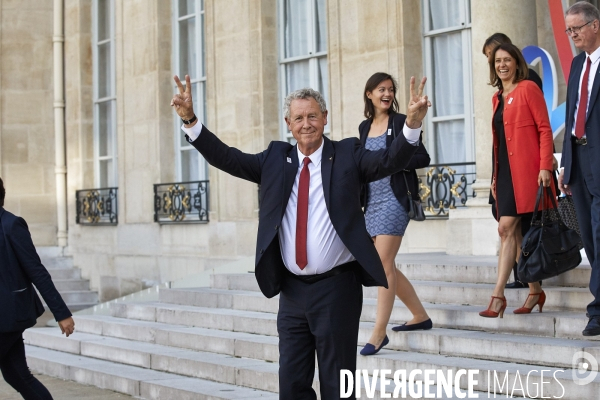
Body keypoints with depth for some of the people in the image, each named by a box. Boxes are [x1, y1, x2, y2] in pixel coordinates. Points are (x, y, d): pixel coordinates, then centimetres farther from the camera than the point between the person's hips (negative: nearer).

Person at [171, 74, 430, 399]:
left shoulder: (346, 155, -1)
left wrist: (412, 123, -33)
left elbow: (390, 161, -14)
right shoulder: (275, 159, 8)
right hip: (292, 290, 4)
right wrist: (190, 119, -11)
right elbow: (226, 158, 1)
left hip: (336, 288, -3)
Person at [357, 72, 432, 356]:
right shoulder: (365, 127, 15)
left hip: (393, 199, -7)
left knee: (384, 264, -11)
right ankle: (420, 316, 25)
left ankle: (379, 333, -9)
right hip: (372, 202, 7)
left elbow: (423, 158, -7)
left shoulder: (400, 122, -3)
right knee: (382, 266, 11)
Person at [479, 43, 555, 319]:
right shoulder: (497, 98, 17)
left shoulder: (528, 89, -3)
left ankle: (498, 295, -12)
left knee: (508, 229, -12)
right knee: (516, 232, 5)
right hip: (505, 171, 7)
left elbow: (544, 129, -8)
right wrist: (495, 176, 16)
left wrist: (545, 166, -16)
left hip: (526, 170, -7)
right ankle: (535, 291, 12)